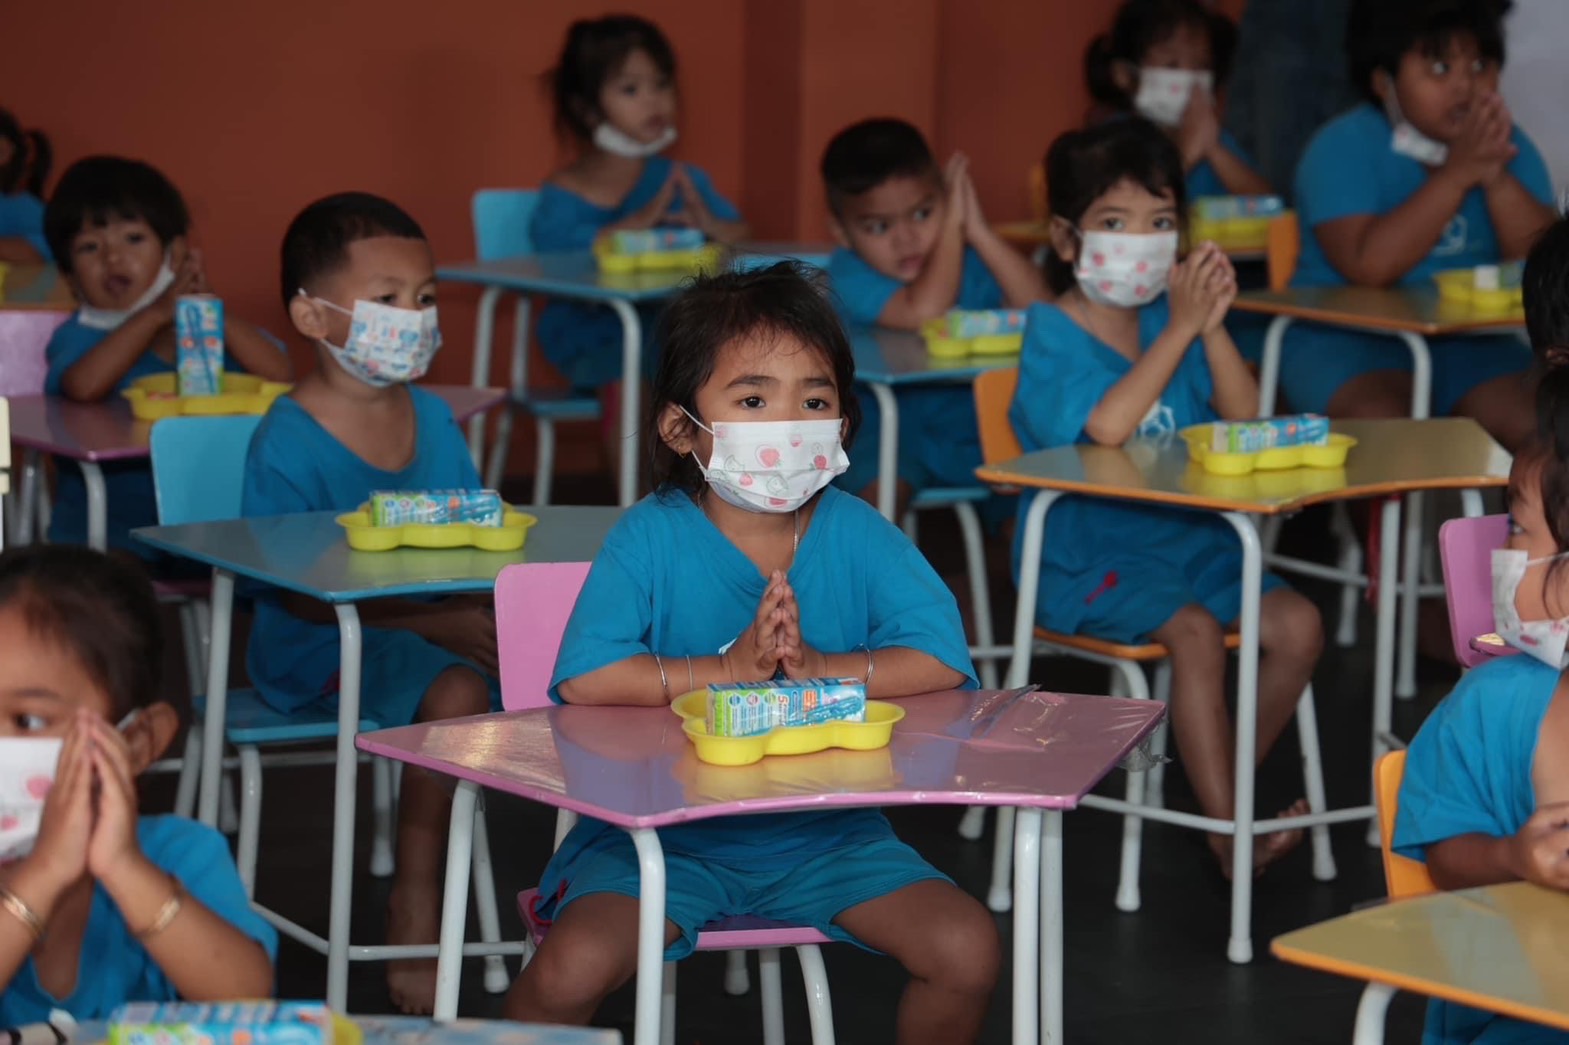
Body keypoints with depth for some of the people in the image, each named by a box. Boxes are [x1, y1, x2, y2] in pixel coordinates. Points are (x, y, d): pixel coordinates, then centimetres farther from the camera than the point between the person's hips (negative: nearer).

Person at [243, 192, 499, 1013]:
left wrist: (492, 606, -10)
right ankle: (416, 898, -16)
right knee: (456, 691, -32)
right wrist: (433, 622, -25)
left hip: (444, 624, 6)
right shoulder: (289, 445, -13)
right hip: (318, 648, -6)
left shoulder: (432, 419, 8)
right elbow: (298, 595, -19)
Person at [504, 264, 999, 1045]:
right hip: (665, 830, -3)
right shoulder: (653, 536, -12)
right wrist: (729, 671, -24)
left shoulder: (857, 534, -3)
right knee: (571, 970, -26)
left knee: (967, 950, -11)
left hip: (825, 834, 3)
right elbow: (585, 679, -24)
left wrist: (816, 667, -24)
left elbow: (942, 659, -13)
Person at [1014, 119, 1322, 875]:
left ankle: (1220, 782, 8)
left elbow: (1246, 420, -1)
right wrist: (1181, 329, -23)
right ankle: (1227, 830, -23)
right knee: (1195, 630, -29)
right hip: (1085, 557, -6)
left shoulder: (1170, 318, 8)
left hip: (1190, 540, 6)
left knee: (1297, 625, -10)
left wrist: (1212, 326, -13)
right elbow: (1107, 426, -28)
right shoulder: (1053, 335, -8)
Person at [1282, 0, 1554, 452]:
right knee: (1382, 423, -33)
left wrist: (1497, 178, -20)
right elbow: (1369, 266, -24)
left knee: (1536, 425, -21)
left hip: (1467, 343, 4)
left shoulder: (1509, 146, 5)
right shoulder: (1344, 147, -8)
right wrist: (1457, 174, -22)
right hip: (1346, 340, -4)